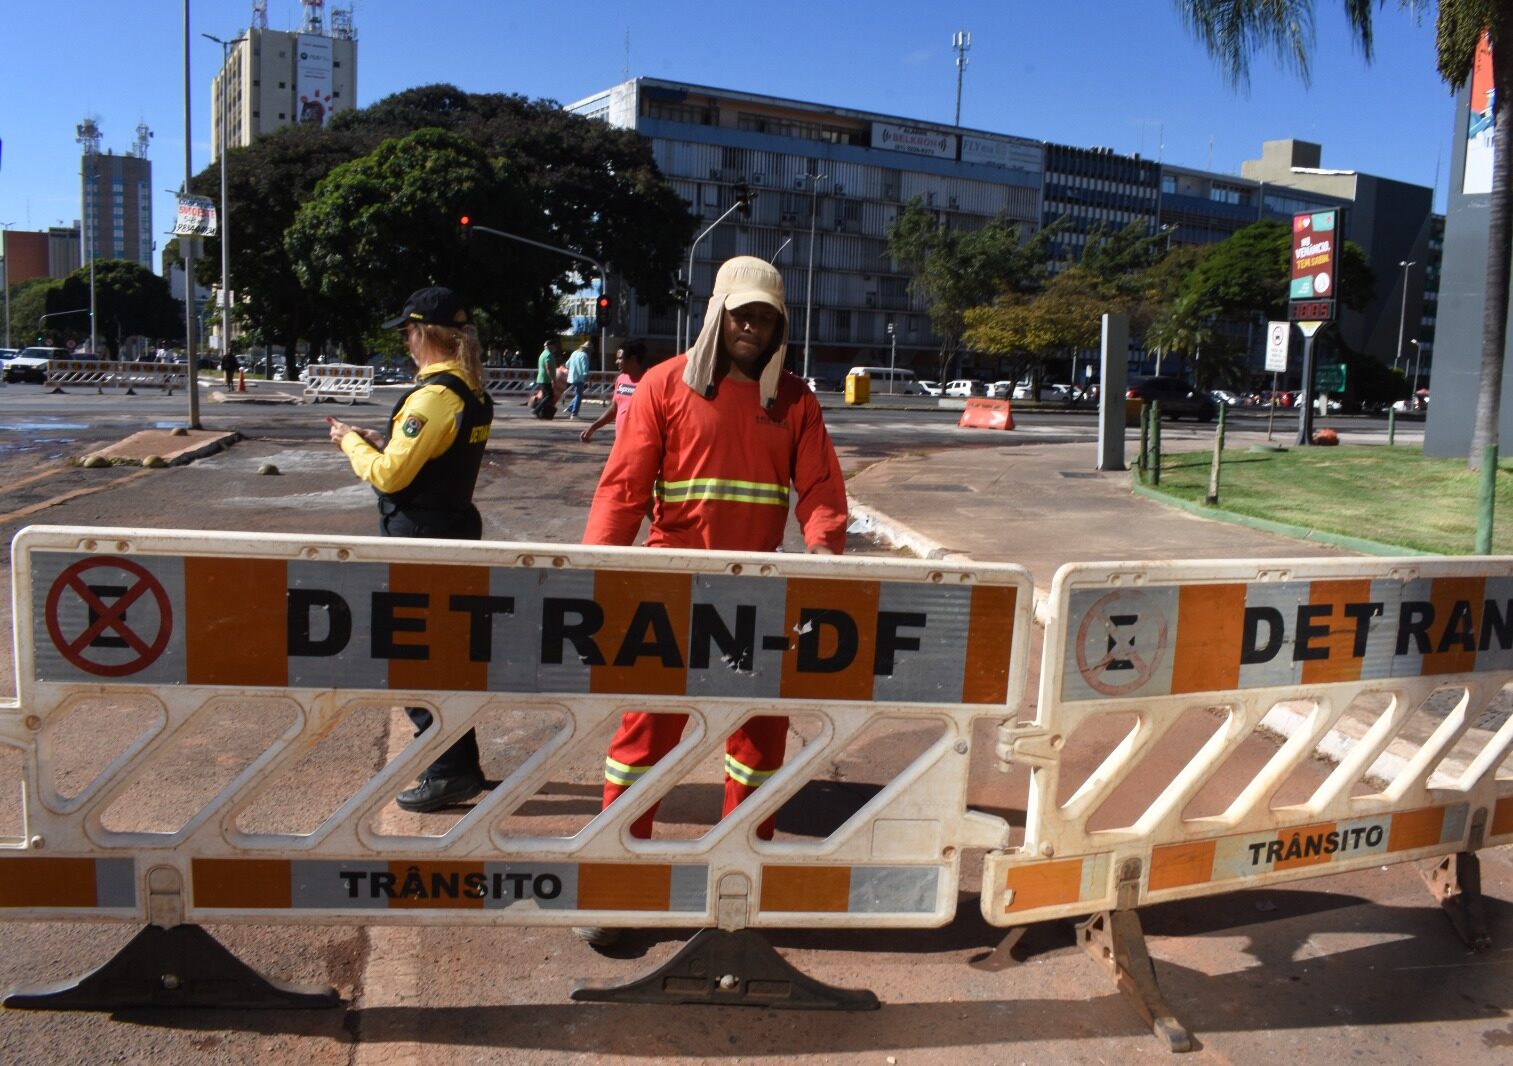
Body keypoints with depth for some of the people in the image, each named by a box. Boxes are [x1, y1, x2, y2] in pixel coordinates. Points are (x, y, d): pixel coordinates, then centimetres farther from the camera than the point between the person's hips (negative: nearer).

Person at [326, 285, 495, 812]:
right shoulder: (472, 393, 9)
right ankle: (459, 765, 27)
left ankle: (449, 772, 7)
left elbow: (389, 474, -20)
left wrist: (351, 443, -3)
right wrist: (375, 439, 11)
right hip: (454, 530, 10)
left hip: (420, 541, -10)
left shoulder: (434, 396, -20)